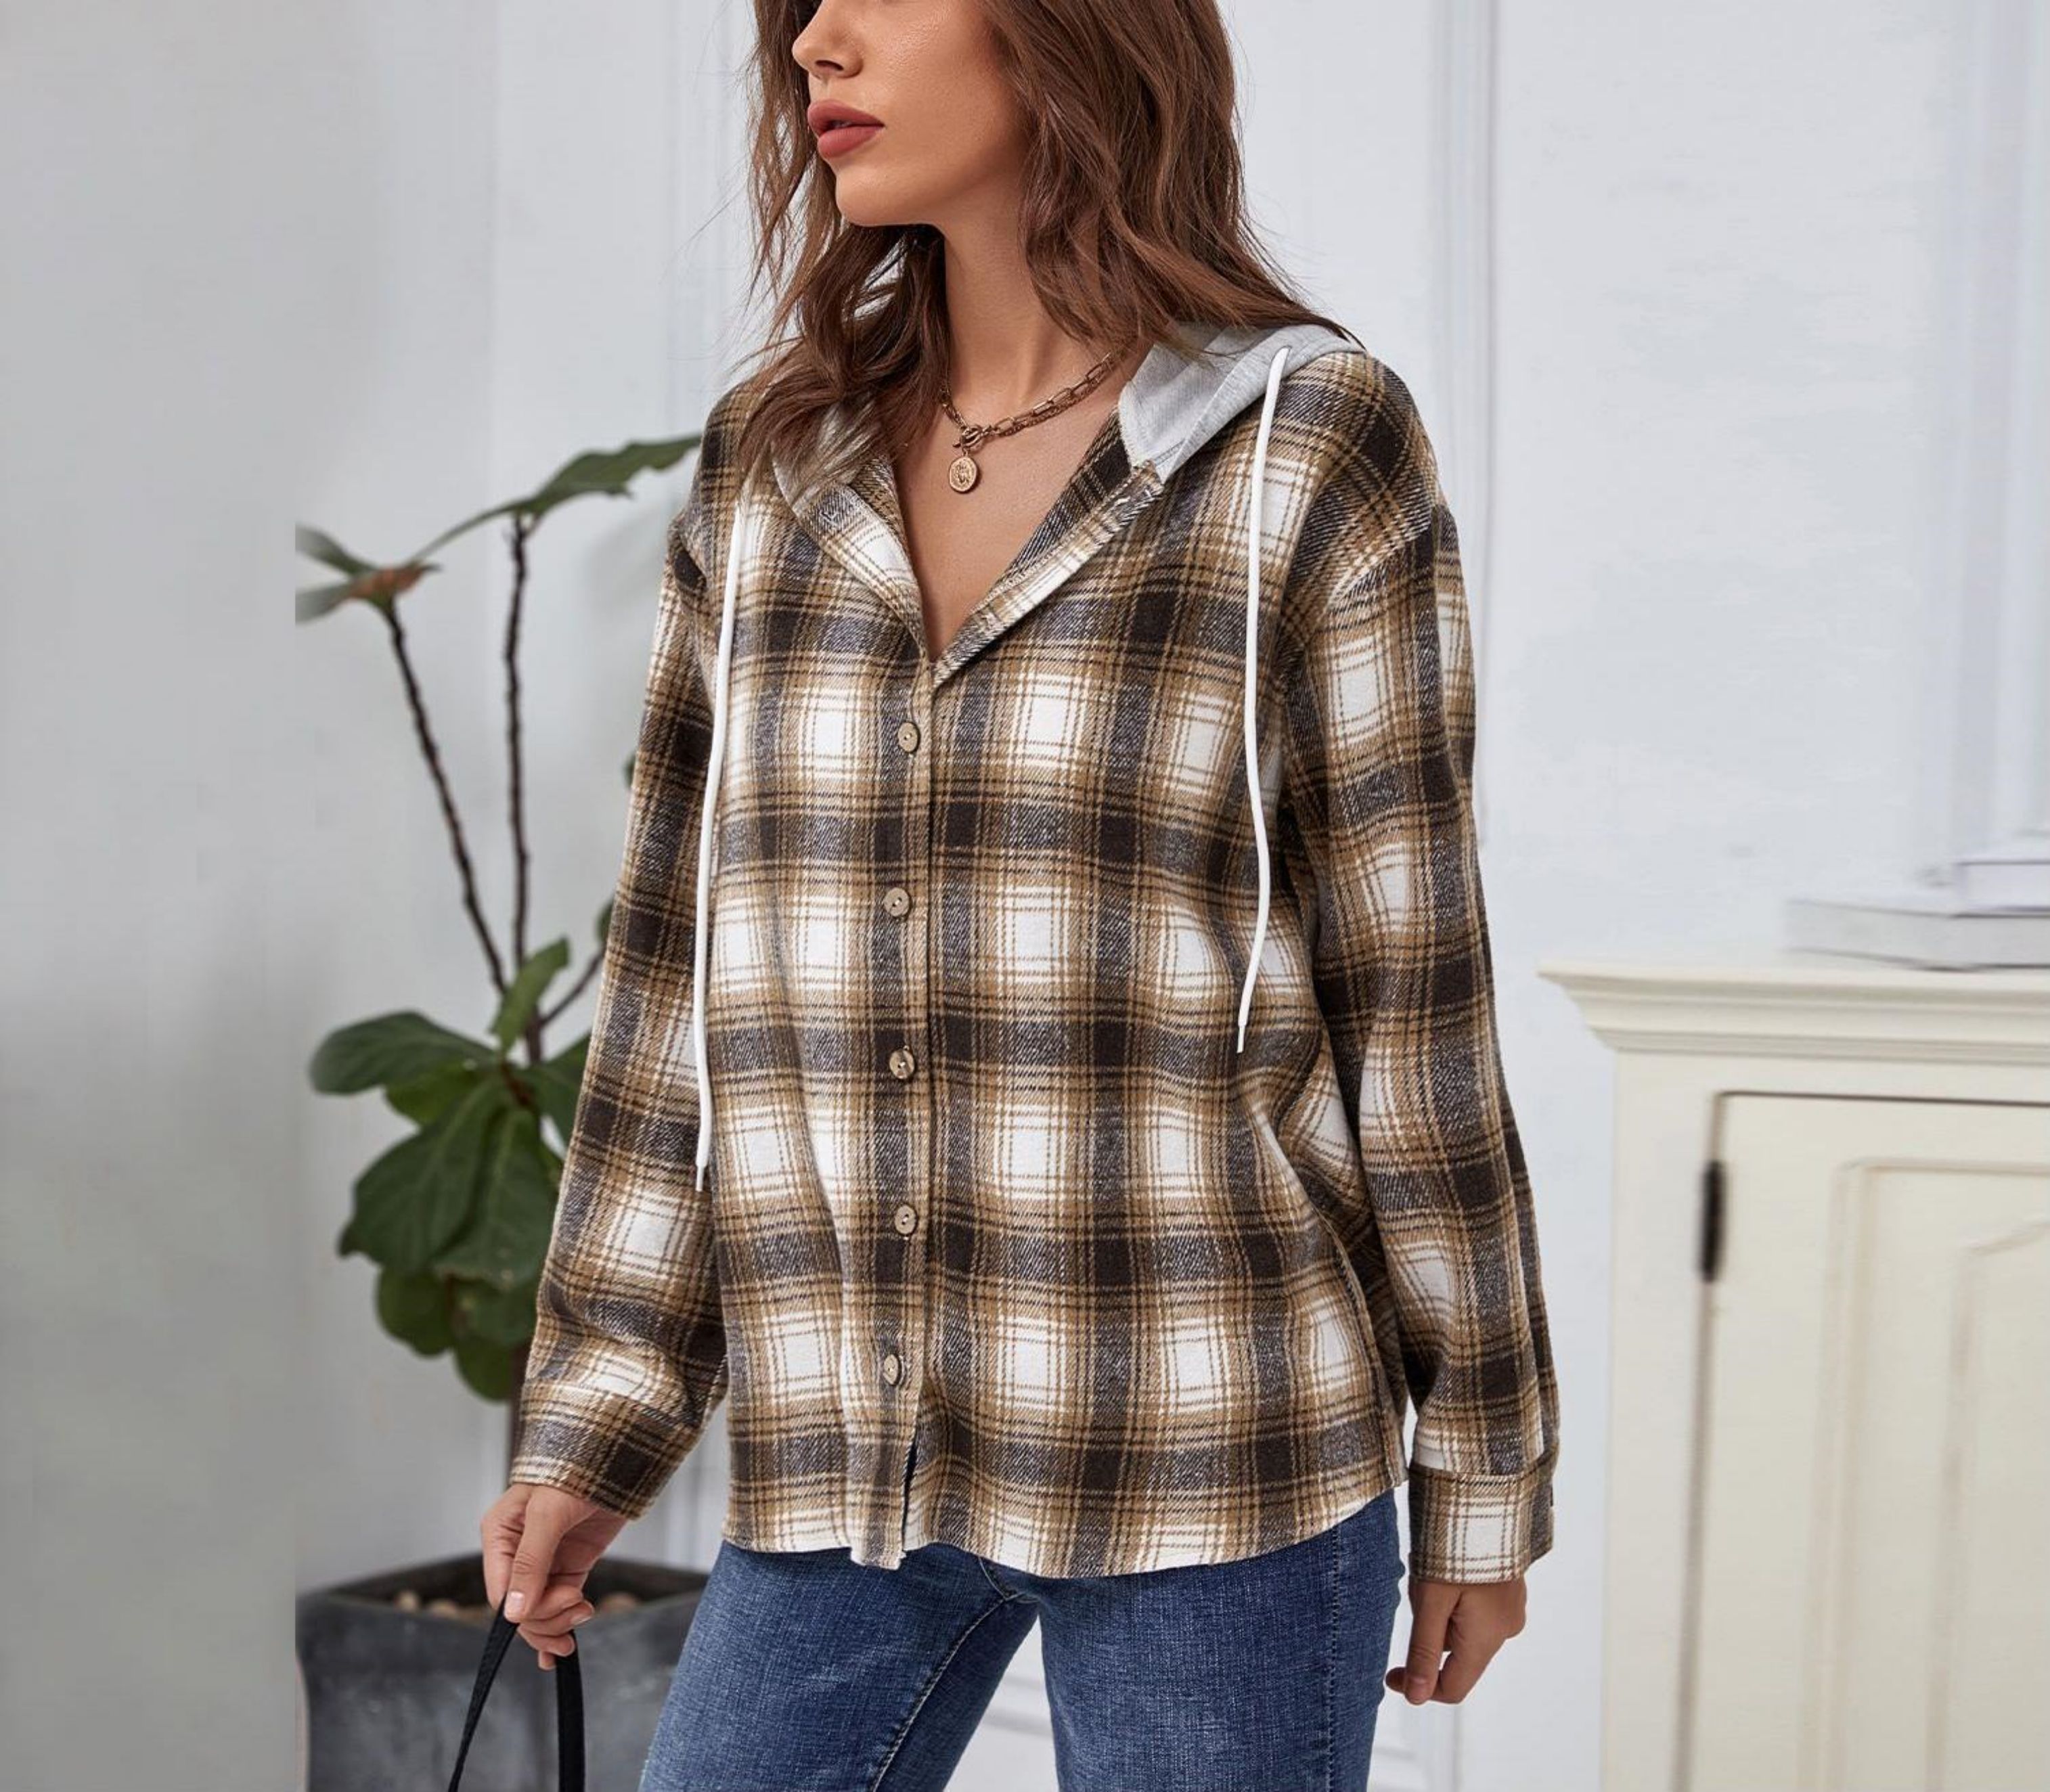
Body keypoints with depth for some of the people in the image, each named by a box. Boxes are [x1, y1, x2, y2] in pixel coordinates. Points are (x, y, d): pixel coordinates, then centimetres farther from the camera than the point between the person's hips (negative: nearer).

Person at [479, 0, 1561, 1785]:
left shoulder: (1307, 447, -5)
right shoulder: (772, 465, 7)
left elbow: (1410, 986, -4)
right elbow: (684, 967, 9)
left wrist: (1483, 1470, 0)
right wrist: (593, 1411, 7)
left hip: (1214, 1468, -4)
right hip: (837, 1467, 4)